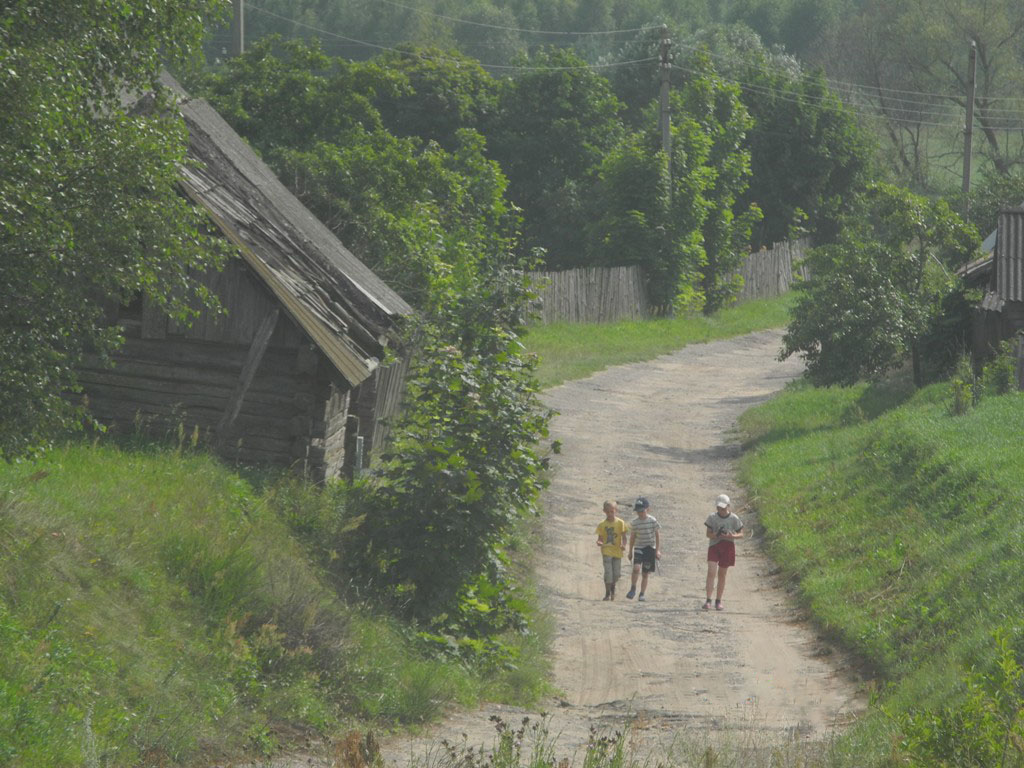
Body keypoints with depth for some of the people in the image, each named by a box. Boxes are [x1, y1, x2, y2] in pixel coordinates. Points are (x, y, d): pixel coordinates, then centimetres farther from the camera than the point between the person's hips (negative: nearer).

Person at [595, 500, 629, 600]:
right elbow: (600, 538, 5)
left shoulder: (620, 523, 0)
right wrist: (599, 542, -18)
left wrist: (623, 545, -19)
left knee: (617, 573, 5)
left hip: (617, 551, 1)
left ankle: (612, 587, 36)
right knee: (608, 572, -10)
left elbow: (623, 537, 0)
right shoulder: (602, 524, 2)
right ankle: (607, 594, -2)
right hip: (606, 551, -1)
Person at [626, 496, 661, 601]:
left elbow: (657, 536, 1)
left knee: (645, 573, 4)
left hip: (650, 548, 0)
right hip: (638, 548, 0)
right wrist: (630, 552, 10)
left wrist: (658, 550, -3)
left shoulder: (652, 521, -5)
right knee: (636, 568, -22)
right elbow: (632, 537, 8)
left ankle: (642, 594, 13)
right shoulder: (634, 522, -1)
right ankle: (633, 588, -6)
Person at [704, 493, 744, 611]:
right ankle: (708, 600, -16)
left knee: (722, 575, 8)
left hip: (728, 547, 0)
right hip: (714, 547, 0)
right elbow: (708, 534, 2)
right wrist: (715, 535, -20)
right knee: (711, 572, -14)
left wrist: (732, 536, -18)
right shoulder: (712, 517, -1)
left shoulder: (734, 519, -2)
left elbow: (741, 534, 3)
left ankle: (718, 601, 18)